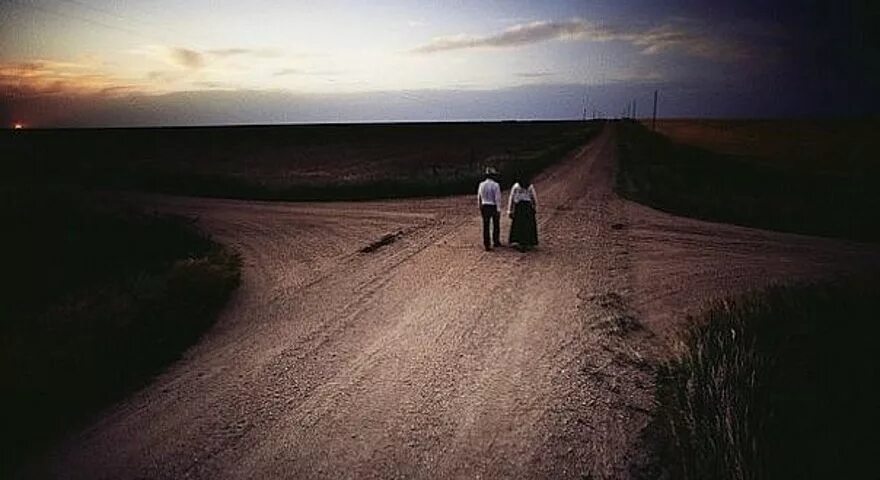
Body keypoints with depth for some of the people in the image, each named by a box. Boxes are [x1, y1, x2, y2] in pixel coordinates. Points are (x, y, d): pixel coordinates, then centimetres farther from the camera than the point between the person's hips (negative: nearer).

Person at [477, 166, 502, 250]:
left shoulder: (481, 184, 1)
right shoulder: (495, 185, -12)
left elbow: (479, 198, 7)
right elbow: (498, 198, -15)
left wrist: (480, 209, 17)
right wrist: (498, 210, -12)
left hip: (485, 207, 3)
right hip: (494, 207, -3)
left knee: (486, 226, 4)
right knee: (496, 225, 16)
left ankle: (487, 245, 2)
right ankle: (496, 242, 30)